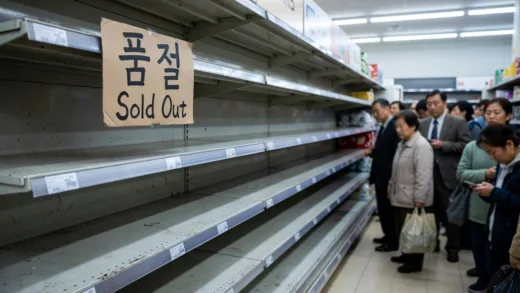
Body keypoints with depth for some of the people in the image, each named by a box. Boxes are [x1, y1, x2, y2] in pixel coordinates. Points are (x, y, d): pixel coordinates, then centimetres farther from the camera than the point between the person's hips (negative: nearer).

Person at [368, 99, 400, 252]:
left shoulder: (395, 127, -18)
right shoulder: (383, 127, 11)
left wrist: (392, 181, -22)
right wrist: (372, 152, -2)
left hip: (388, 178, -9)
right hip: (380, 176, 9)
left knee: (388, 211, 5)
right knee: (383, 210, 19)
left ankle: (393, 241, 20)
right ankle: (388, 236, 34)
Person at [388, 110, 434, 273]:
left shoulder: (421, 146, -19)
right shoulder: (402, 144, 12)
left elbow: (423, 176, -23)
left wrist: (419, 200, -23)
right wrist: (391, 189, 22)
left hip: (413, 201, -9)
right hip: (401, 198, 9)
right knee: (402, 231, 19)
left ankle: (415, 263, 19)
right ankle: (407, 256, 35)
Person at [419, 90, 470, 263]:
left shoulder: (458, 123, -3)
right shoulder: (422, 124, 9)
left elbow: (465, 145, -10)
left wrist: (443, 145, -17)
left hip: (448, 174, -4)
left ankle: (453, 248, 17)